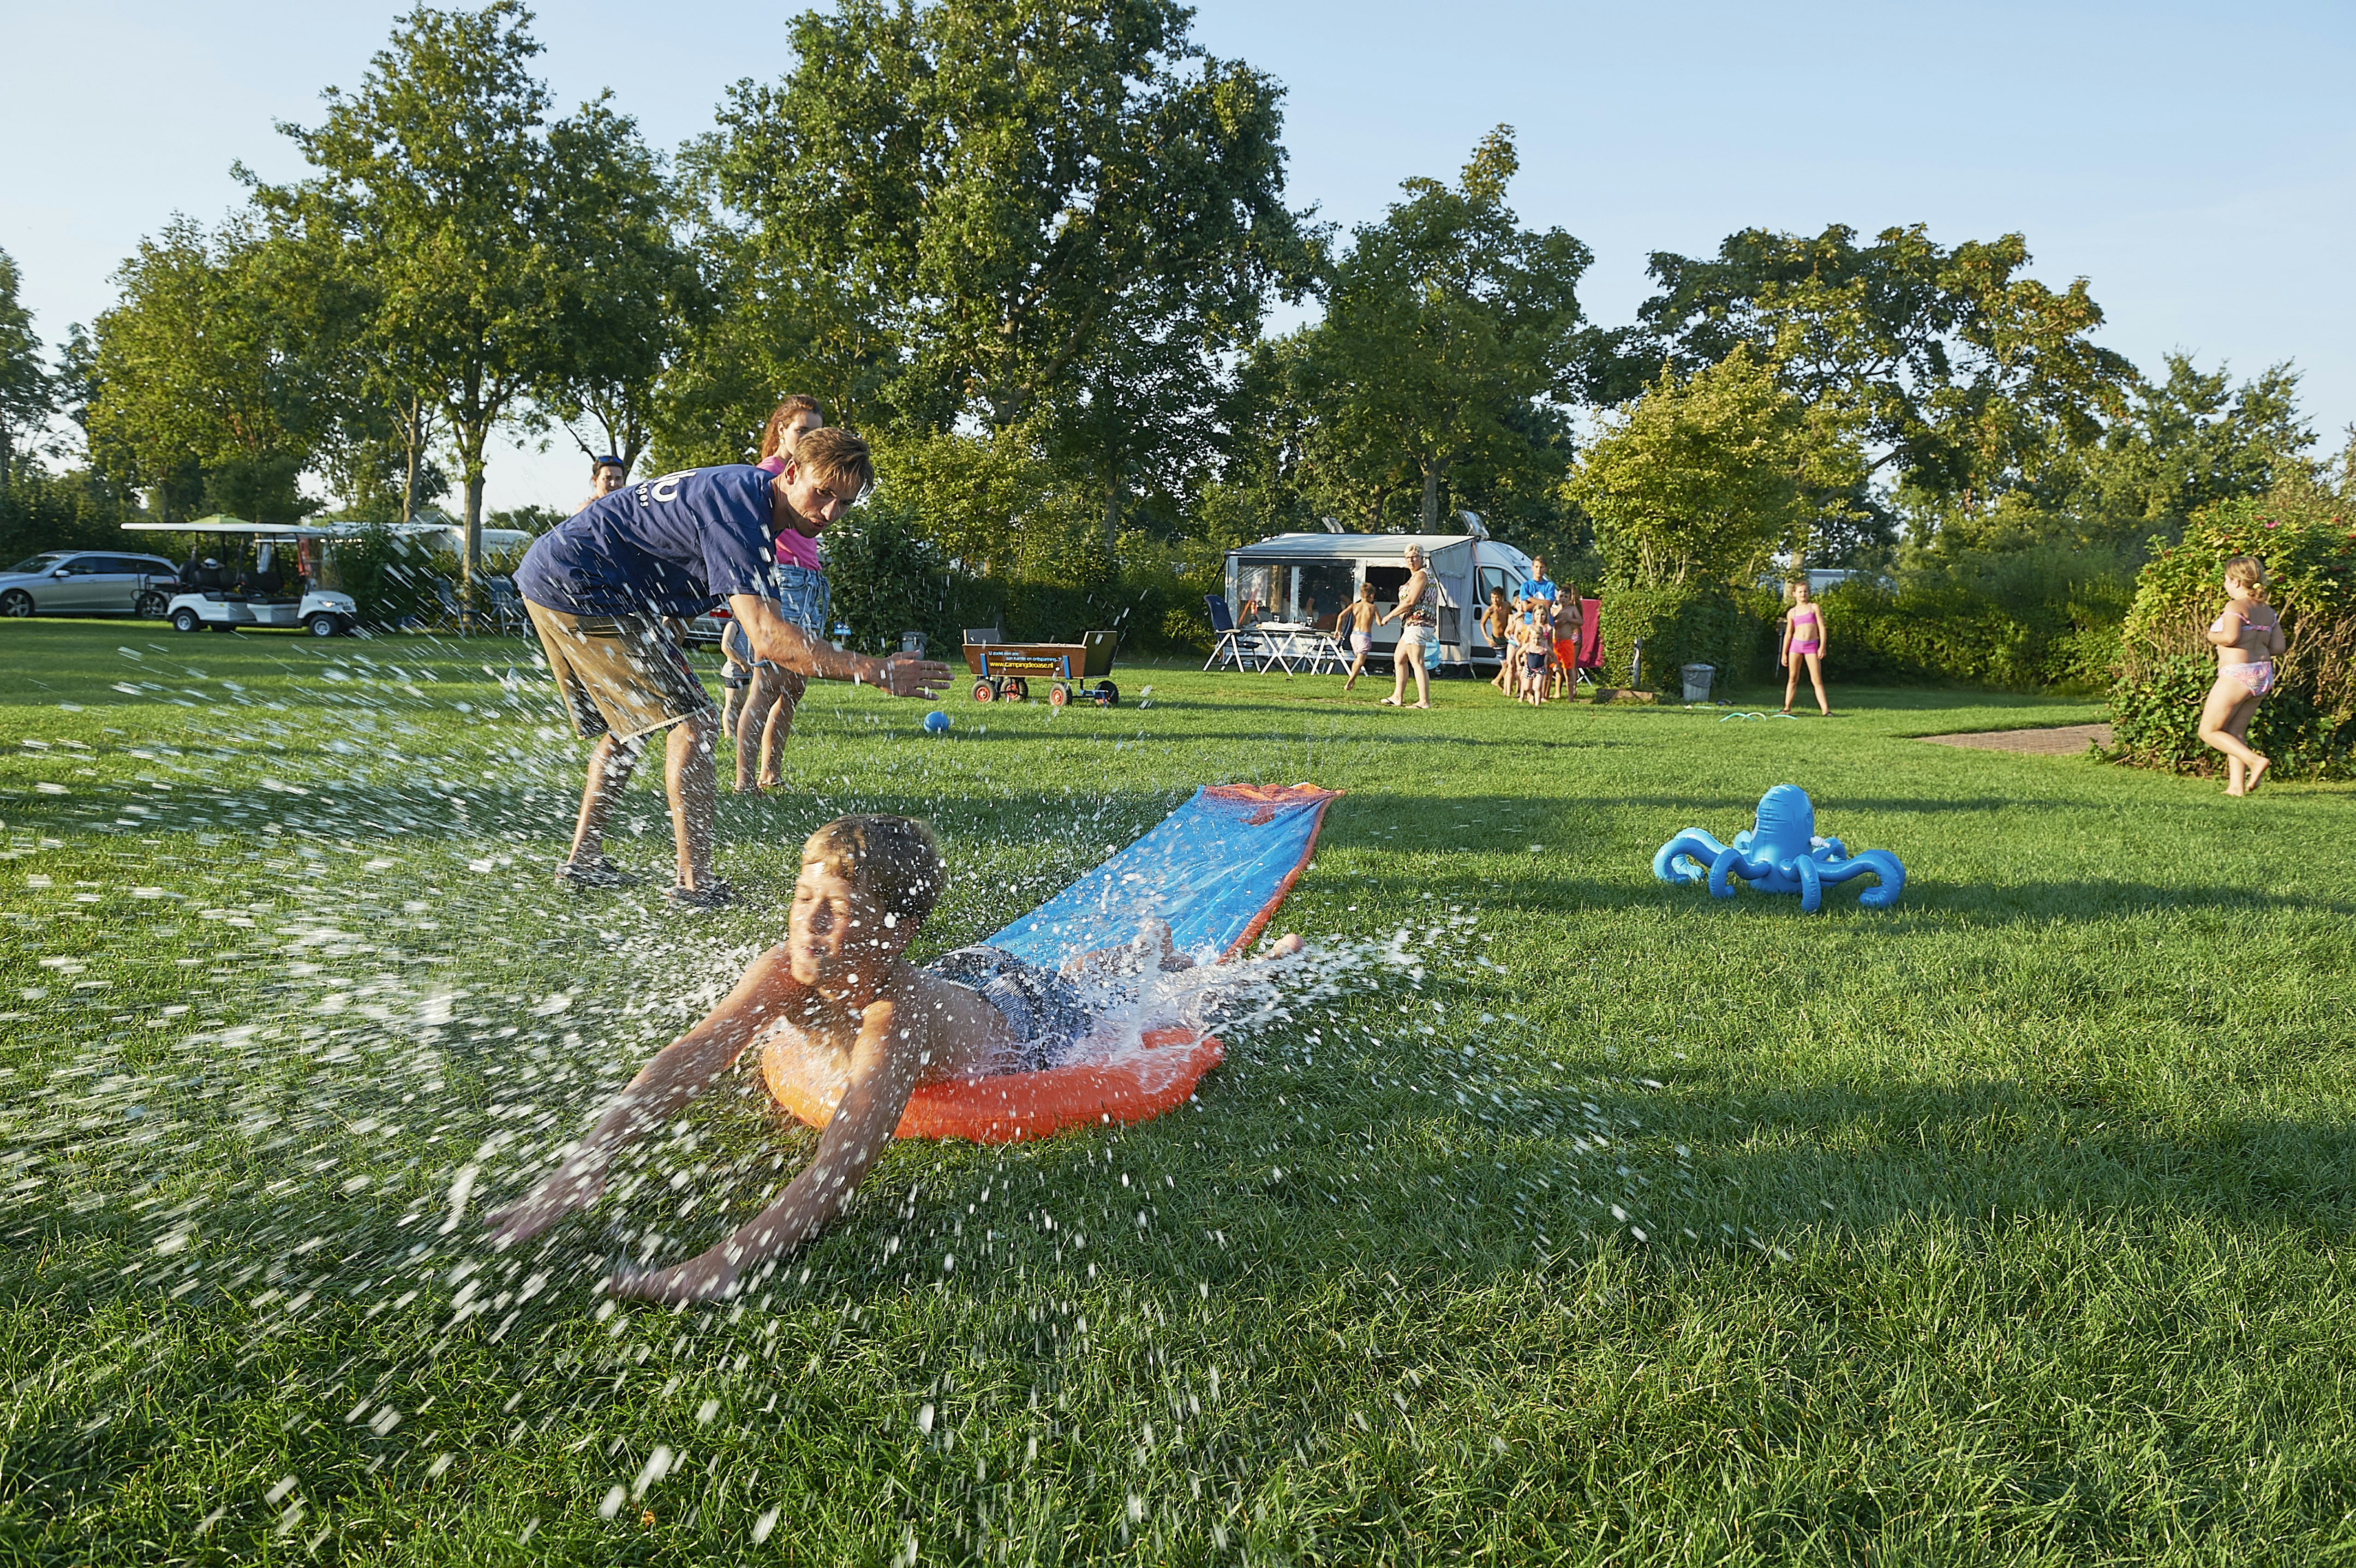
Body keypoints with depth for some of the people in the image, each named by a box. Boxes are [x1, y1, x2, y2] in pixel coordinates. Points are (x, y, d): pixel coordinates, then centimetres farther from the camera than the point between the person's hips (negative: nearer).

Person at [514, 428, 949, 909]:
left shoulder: (747, 487, 8)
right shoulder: (739, 512, -25)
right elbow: (768, 639, -34)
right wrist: (874, 671, -34)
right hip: (579, 588, -11)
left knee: (627, 728, 22)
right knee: (692, 723, -14)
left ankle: (582, 861, 29)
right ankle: (695, 886, -12)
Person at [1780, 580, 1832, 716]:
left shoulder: (1815, 607, 6)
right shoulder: (1791, 613, 10)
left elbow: (1822, 628, 1)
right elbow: (1788, 633, 13)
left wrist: (1822, 647, -8)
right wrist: (1784, 653, 9)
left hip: (1812, 646, -2)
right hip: (1796, 644, 2)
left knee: (1817, 680, -6)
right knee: (1793, 678, 5)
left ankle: (1825, 709, -7)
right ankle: (1787, 708, 10)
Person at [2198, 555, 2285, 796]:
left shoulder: (2236, 606, -11)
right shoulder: (2268, 611, 12)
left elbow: (2230, 637, -26)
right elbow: (2278, 648, 8)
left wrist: (2212, 636, -5)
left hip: (2237, 675, -8)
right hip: (2263, 676, 8)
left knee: (2209, 732, 2)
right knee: (2235, 732, 14)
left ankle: (2256, 760, -13)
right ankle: (2237, 786, 7)